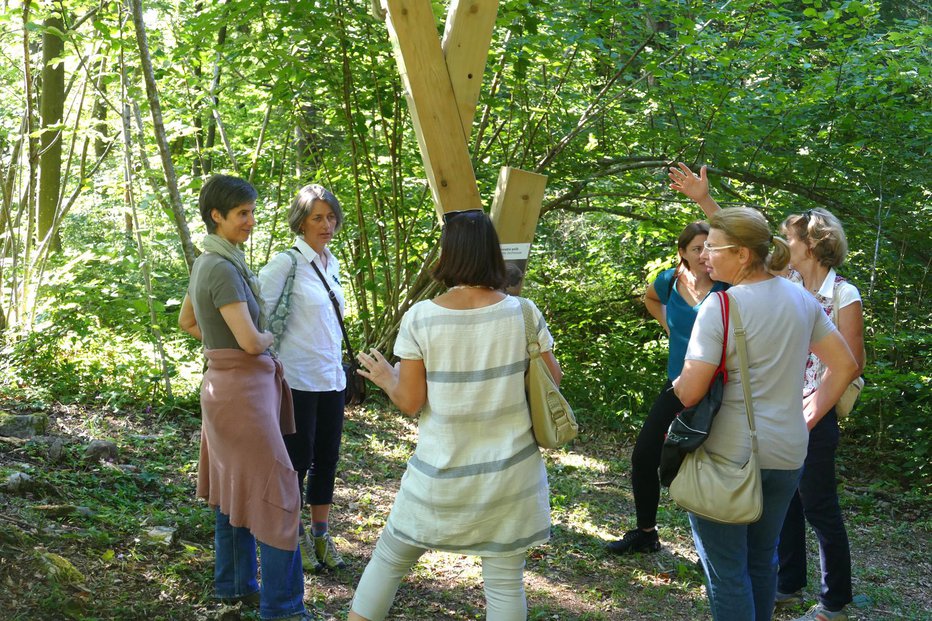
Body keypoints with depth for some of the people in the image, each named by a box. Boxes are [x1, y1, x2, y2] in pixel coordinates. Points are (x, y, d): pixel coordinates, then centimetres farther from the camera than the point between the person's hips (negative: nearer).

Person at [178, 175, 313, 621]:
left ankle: (233, 583, 29)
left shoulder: (207, 262, 9)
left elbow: (186, 322, 23)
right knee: (275, 491, -6)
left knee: (233, 489, 17)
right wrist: (269, 338, -2)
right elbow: (250, 342, -23)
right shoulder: (224, 269, -20)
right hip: (241, 388, -10)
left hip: (224, 382, 10)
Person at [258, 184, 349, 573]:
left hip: (332, 377, 7)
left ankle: (321, 535, 23)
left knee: (327, 457, 11)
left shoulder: (331, 264, 11)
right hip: (298, 379, -7)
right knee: (298, 459, 3)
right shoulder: (286, 263, -12)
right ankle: (294, 538, 17)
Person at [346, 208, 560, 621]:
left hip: (441, 473, 0)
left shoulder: (419, 318, -12)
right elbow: (553, 379, 3)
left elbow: (410, 402, -8)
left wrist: (385, 378, 12)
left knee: (389, 557, 19)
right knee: (505, 579, 10)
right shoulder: (523, 313, -9)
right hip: (510, 471, 1)